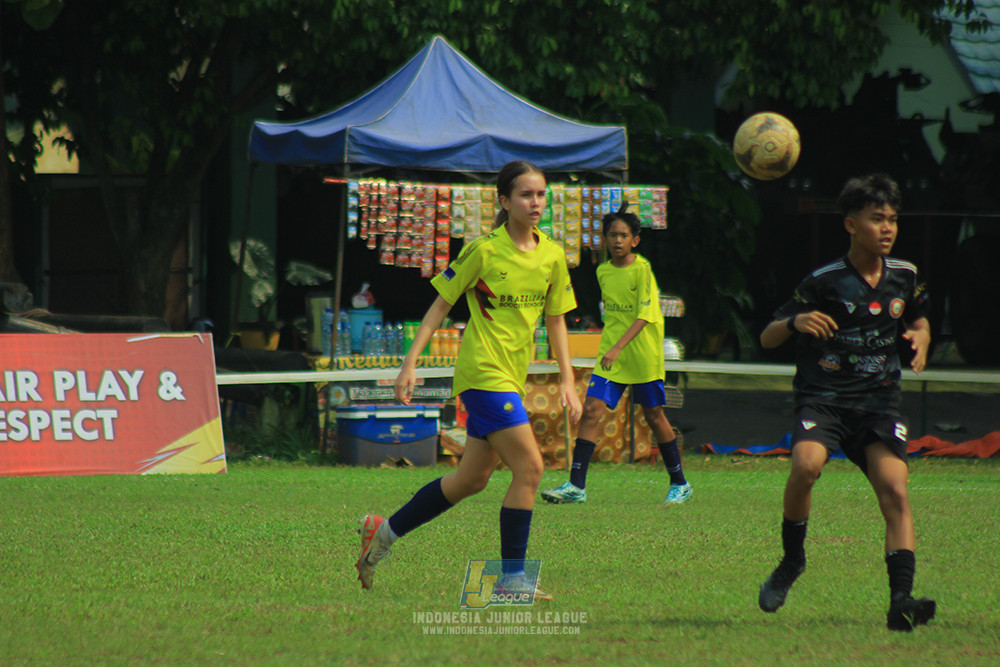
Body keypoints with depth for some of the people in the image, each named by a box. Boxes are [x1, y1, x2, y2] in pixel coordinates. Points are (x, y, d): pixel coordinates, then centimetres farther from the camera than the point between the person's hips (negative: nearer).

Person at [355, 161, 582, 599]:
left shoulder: (552, 256, 7)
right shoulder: (483, 250, -10)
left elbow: (555, 319, 15)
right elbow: (441, 304, -3)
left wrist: (567, 381, 9)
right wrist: (410, 363, -7)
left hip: (511, 377, 7)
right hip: (483, 371, -7)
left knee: (474, 478, 12)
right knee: (529, 468, -14)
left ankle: (385, 531, 27)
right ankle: (512, 578, -6)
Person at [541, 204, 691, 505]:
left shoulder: (642, 269, -12)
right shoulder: (603, 272, 7)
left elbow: (644, 315, -19)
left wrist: (618, 348, -27)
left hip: (643, 356, -5)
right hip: (610, 357, 5)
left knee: (654, 417, 6)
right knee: (591, 410, -10)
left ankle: (680, 484, 22)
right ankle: (576, 486, -12)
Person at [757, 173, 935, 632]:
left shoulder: (904, 276, 6)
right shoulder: (824, 282, -7)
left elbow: (918, 318, 28)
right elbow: (767, 338, -3)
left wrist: (920, 338, 4)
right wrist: (795, 323, -25)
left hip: (879, 401, 3)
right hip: (822, 398, -3)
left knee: (895, 490, -16)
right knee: (807, 464, -31)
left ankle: (901, 600, -19)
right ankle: (792, 559, -6)